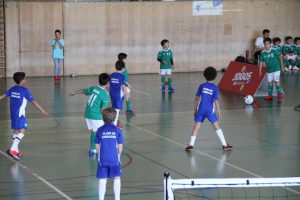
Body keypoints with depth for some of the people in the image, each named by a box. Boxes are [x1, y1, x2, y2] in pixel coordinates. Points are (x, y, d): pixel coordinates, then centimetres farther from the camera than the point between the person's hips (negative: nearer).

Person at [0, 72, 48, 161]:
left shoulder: (12, 89, 8)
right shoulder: (24, 90, -11)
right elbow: (33, 101, -12)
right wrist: (42, 110, -10)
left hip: (13, 113, 8)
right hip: (20, 114, -8)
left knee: (16, 131, 17)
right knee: (22, 131, -10)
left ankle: (16, 150, 22)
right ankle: (12, 149, -24)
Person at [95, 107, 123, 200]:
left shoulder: (100, 130, -3)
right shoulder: (117, 130, -5)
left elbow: (97, 146, 3)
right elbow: (120, 146, -1)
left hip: (102, 159, 0)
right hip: (114, 159, 0)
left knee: (102, 180, 6)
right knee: (117, 178, 16)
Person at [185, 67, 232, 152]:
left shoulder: (202, 86, 2)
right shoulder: (215, 88, -4)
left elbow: (197, 99, 4)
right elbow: (216, 101, -8)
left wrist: (195, 110, 13)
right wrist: (219, 112, -3)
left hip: (201, 109, 1)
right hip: (210, 110, -1)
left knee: (196, 126, 4)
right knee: (216, 126, 9)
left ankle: (191, 145, -3)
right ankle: (225, 145, 13)